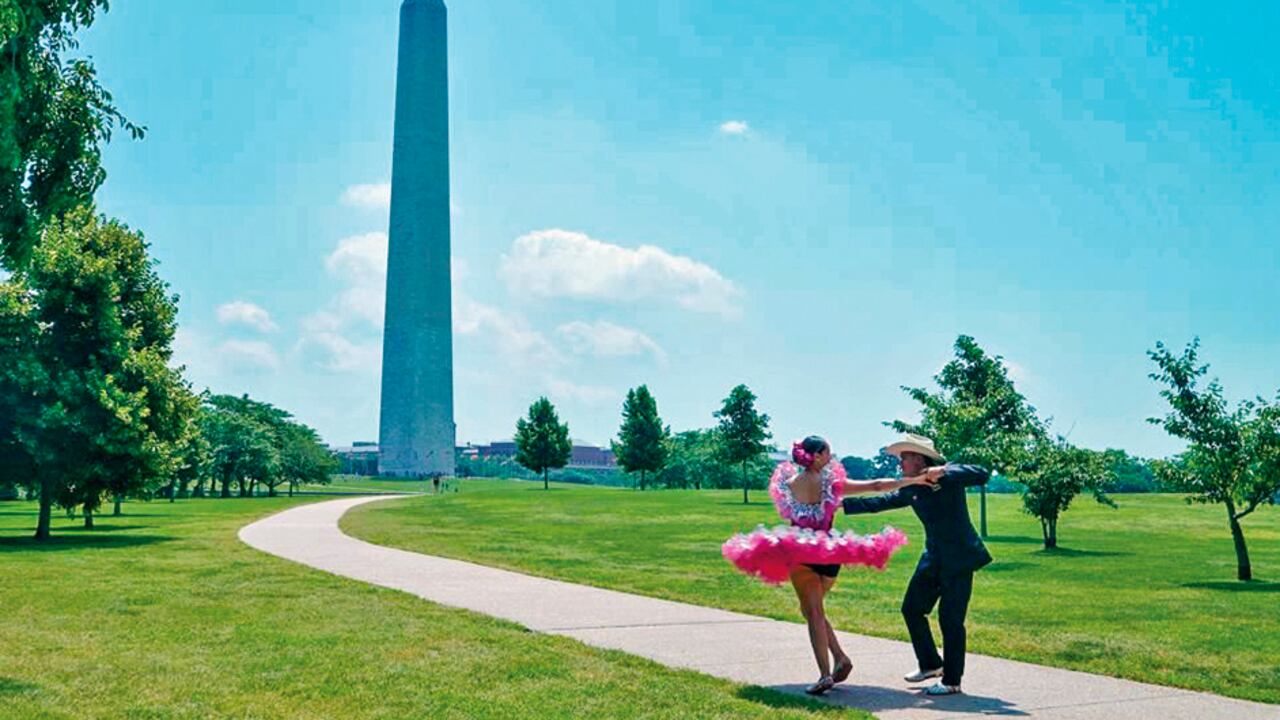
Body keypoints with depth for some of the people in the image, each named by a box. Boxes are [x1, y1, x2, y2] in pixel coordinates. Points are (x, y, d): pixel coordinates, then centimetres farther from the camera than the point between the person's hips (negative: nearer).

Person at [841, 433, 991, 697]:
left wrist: (943, 474, -32)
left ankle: (952, 681, 9)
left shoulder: (949, 473, -11)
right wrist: (842, 503, 14)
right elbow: (879, 502, 16)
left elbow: (982, 474, -24)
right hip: (933, 558, 8)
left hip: (959, 558, -8)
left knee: (950, 618, -5)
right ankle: (930, 664, 30)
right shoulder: (911, 489, 8)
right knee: (912, 609, 12)